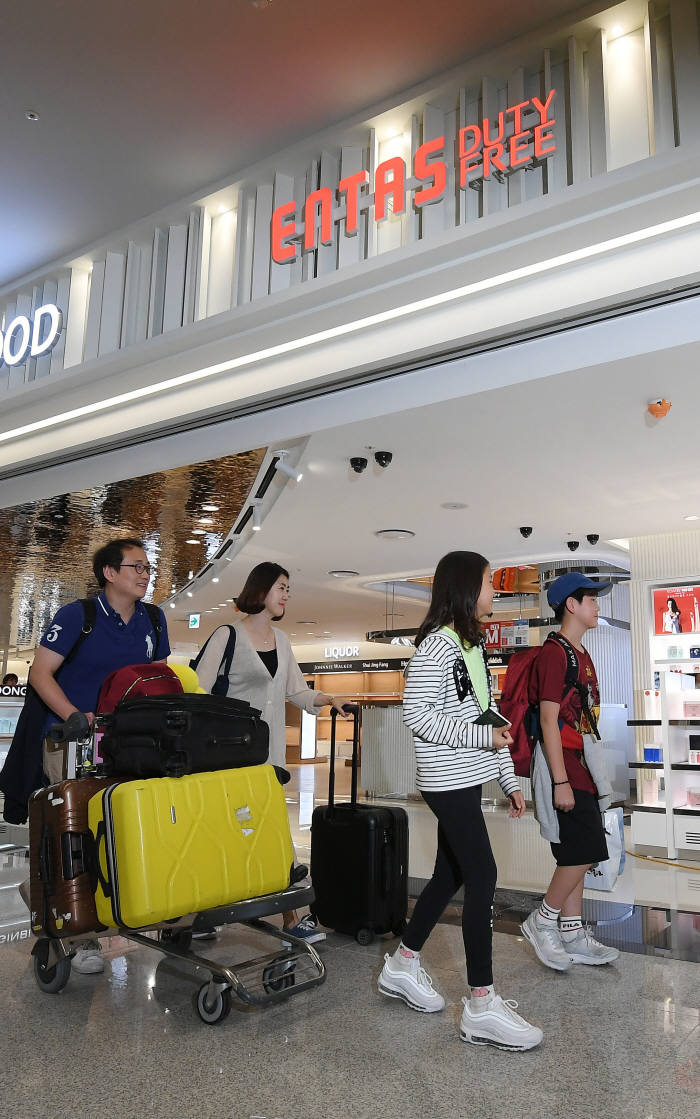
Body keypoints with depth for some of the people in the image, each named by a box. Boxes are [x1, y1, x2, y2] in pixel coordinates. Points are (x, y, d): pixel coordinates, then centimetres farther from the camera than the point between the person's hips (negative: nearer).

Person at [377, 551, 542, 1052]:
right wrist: (481, 737, -20)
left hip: (466, 780, 9)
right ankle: (482, 1006, 4)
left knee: (450, 875, 15)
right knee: (482, 879, -7)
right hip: (449, 781, -9)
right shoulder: (437, 644, -15)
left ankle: (403, 966, 30)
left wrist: (510, 779, 15)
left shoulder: (475, 645, 14)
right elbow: (417, 714, -20)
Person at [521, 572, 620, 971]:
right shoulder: (554, 653, -15)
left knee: (577, 855, 12)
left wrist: (592, 772, 19)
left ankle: (572, 936, 21)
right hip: (561, 763, -9)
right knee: (584, 851, -7)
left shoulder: (582, 653, 14)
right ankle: (543, 922, 10)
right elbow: (549, 719, -19)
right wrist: (560, 782, -21)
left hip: (581, 763, 9)